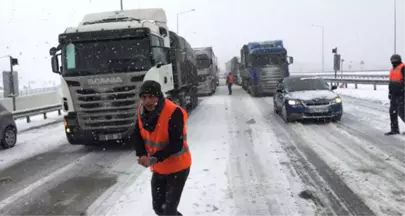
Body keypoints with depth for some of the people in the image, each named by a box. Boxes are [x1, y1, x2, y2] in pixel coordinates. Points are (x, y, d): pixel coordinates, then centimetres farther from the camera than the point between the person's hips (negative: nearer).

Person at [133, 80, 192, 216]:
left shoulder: (174, 113, -28)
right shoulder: (142, 111, -7)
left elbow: (176, 145, -29)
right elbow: (137, 136, 1)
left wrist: (153, 159, -33)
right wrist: (142, 155, -17)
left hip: (177, 167, -7)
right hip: (158, 168, 7)